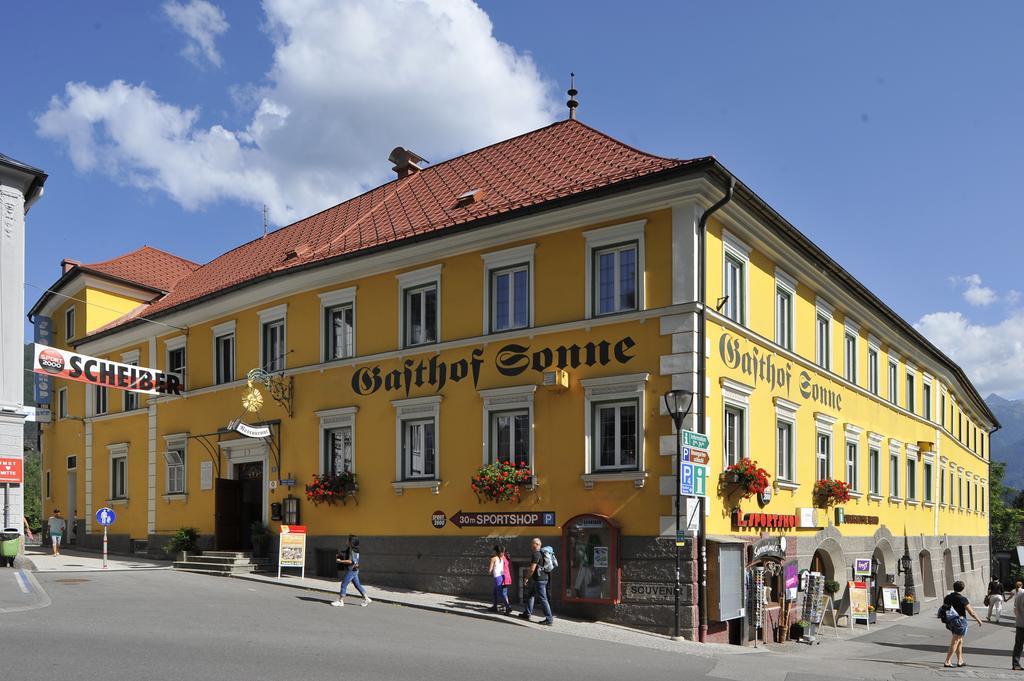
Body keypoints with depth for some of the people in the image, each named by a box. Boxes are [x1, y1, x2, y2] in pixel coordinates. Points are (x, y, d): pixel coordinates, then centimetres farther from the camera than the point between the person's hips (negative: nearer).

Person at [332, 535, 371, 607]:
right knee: (357, 585, 12)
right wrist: (340, 555, 11)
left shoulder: (352, 550, -18)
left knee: (344, 585, -1)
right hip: (355, 570, 9)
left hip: (351, 570, -9)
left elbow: (350, 561, -25)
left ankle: (340, 601, 6)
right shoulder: (356, 550, 10)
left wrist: (340, 561, -17)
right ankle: (366, 599, 12)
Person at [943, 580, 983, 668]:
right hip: (960, 621, -6)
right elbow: (971, 612, -12)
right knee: (955, 642, -4)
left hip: (951, 621, 6)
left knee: (960, 641, 20)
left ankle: (960, 661, 24)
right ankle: (947, 662, -6)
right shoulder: (962, 599, -16)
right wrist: (979, 620, 5)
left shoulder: (947, 597, 3)